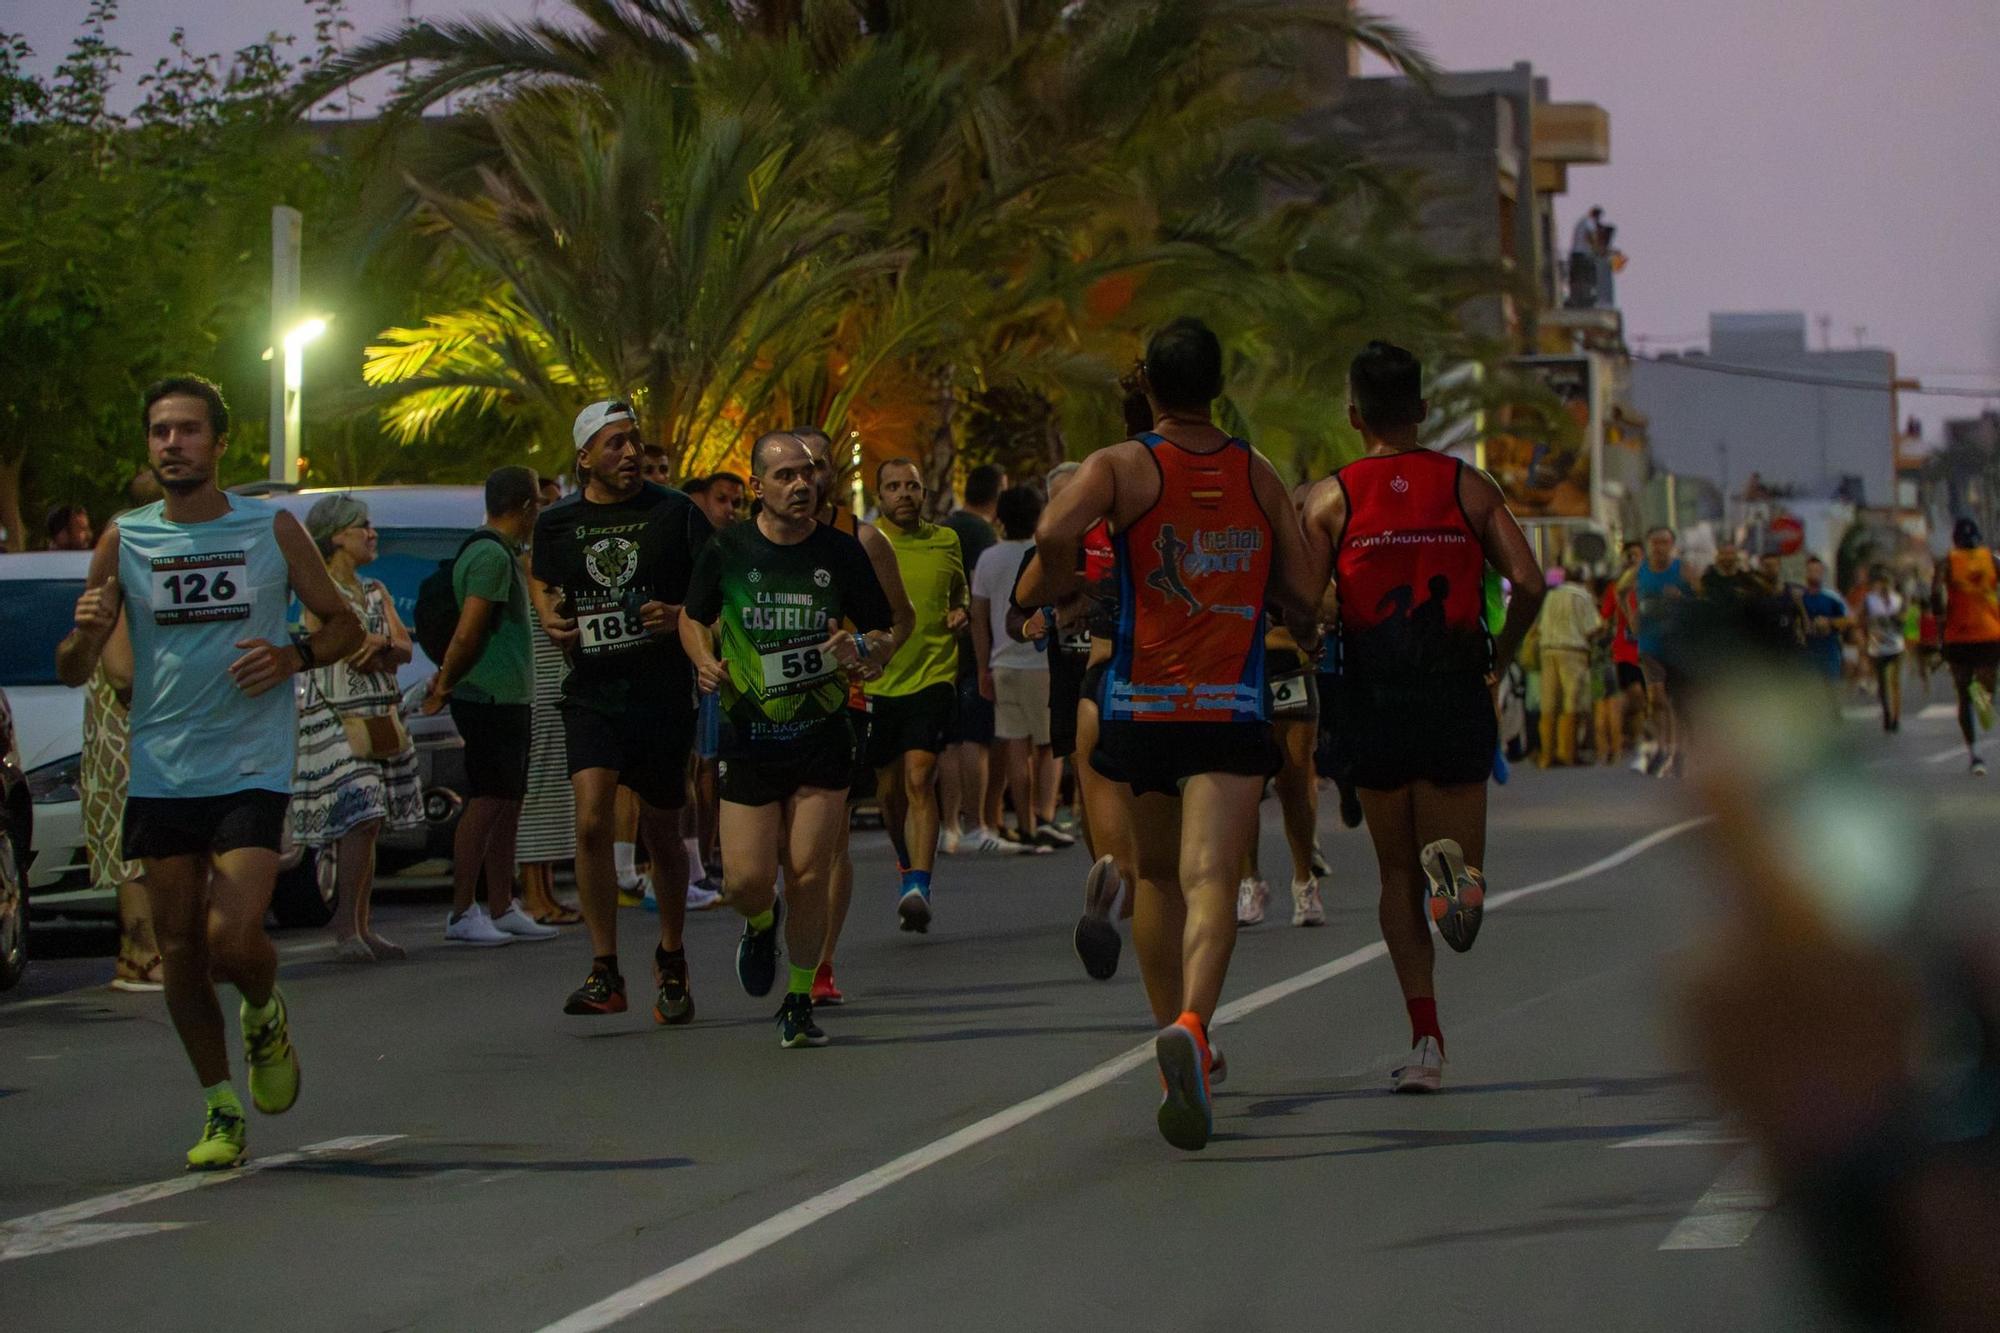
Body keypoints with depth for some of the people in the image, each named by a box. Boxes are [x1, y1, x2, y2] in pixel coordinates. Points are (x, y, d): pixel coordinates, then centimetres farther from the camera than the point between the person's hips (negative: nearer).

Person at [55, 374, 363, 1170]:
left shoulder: (272, 529, 0)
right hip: (160, 771, 2)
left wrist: (293, 657, -10)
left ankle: (266, 1015, 19)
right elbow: (72, 672, 4)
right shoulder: (124, 540, 3)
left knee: (232, 940, -16)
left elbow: (344, 624, 11)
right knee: (179, 950, 6)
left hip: (252, 768, -2)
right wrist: (87, 632, -19)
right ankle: (221, 1110, 22)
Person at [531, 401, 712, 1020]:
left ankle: (671, 960, 33)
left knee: (662, 834, 10)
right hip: (591, 693, 1)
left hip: (664, 695, -1)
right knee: (592, 820, -18)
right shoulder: (556, 523, 4)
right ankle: (605, 973, -11)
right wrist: (552, 618, -2)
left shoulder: (675, 511, -2)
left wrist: (681, 615, -17)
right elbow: (543, 584, 20)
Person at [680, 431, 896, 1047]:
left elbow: (885, 635, 8)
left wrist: (862, 647, -14)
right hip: (748, 738, 0)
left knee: (808, 876, -4)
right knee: (747, 880, -6)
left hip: (821, 738, 0)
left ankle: (799, 1003, 13)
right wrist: (706, 661, -5)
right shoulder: (726, 551, -1)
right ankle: (761, 925, 32)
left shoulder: (842, 552, -1)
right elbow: (692, 619, 15)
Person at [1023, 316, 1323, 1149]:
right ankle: (1192, 1025, -38)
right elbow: (1306, 600, 10)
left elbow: (1055, 532, -22)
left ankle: (1174, 1030, 27)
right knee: (1210, 878, -14)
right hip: (1232, 710, 0)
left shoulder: (1122, 467, -1)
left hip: (1139, 706, 0)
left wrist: (1049, 586, -2)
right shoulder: (1259, 478, 8)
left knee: (1158, 877, 21)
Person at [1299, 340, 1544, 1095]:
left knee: (1398, 874, 12)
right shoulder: (1468, 487, 4)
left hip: (1373, 695, 0)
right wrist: (1500, 660, 11)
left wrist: (1329, 670, 11)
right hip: (1456, 691, 0)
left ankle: (1426, 1039, 0)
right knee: (1454, 858, 12)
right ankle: (1452, 860, -27)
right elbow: (1529, 585, -5)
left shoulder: (1331, 498, 1)